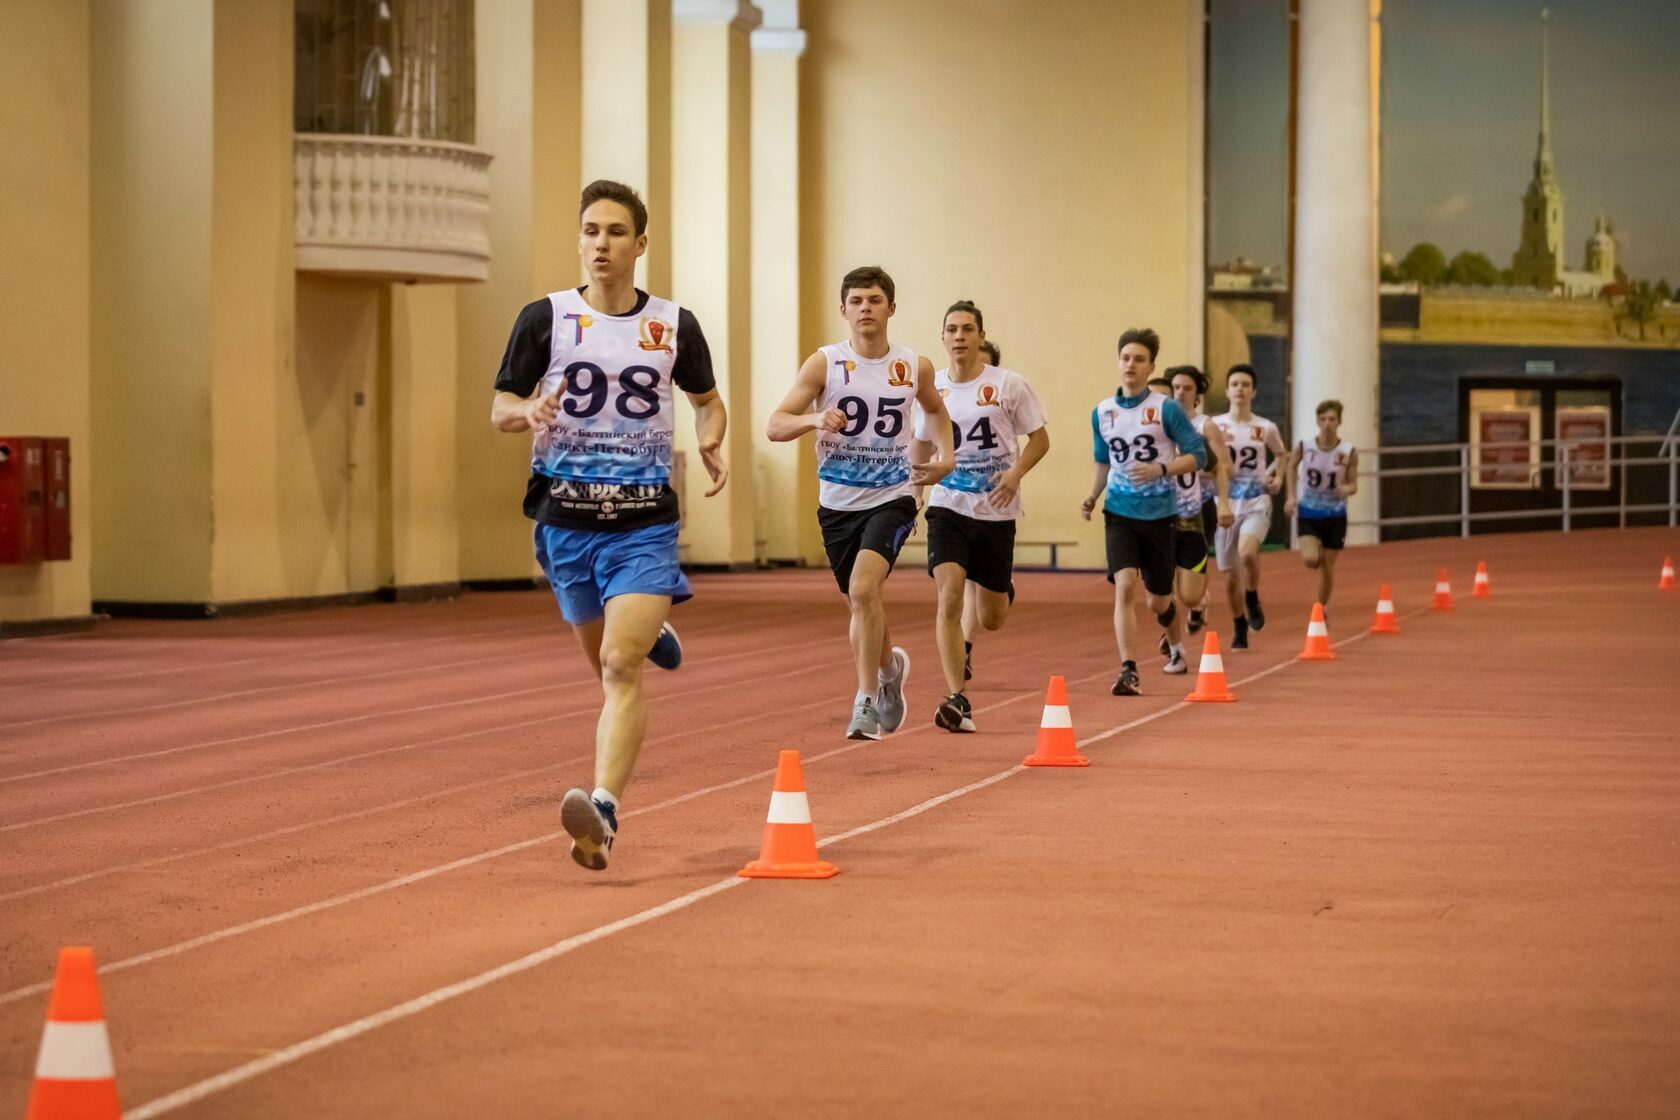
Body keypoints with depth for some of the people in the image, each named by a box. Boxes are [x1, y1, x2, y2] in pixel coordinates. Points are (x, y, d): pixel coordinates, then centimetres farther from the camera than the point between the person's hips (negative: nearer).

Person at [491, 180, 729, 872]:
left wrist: (711, 441, -3)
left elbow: (707, 399, 19)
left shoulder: (673, 325, 3)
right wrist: (531, 411, -19)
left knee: (620, 666, -18)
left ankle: (603, 813, -28)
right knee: (605, 666, 16)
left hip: (644, 522, -2)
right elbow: (500, 410, 5)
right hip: (565, 520, 2)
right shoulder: (545, 318, 1)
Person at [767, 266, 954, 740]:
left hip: (891, 499, -2)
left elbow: (935, 410, 23)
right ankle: (890, 666, 46)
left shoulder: (914, 368, 0)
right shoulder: (824, 364, -5)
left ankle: (867, 700, -17)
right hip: (838, 504, 2)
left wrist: (945, 456, 7)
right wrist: (814, 419, -29)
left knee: (863, 588, -24)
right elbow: (775, 426, -10)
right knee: (861, 601, 15)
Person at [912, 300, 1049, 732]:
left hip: (996, 512, 0)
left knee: (991, 618, 7)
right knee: (949, 597, -20)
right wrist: (915, 489, 10)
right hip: (948, 506, 0)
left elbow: (1040, 439, 1)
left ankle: (965, 640, 47)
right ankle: (958, 700, -18)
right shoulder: (931, 387, 2)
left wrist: (1015, 474, -16)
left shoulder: (1009, 385, -5)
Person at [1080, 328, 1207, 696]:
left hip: (1159, 514, -1)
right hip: (1120, 513, 1)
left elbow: (1197, 455, -7)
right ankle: (1128, 670, -18)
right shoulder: (1102, 412, 4)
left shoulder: (1166, 409, -7)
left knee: (1157, 601, 9)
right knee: (1125, 586, -19)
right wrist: (1092, 497, 4)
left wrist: (1160, 469, -21)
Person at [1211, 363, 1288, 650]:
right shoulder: (1215, 426, 1)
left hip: (1257, 503, -1)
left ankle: (1253, 602, -3)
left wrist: (1278, 476, 5)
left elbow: (1280, 454, 21)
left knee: (1247, 552, -31)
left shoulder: (1265, 428, 2)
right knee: (1229, 573, 6)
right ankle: (1239, 630, 25)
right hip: (1226, 504, 1)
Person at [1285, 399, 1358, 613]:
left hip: (1335, 516, 0)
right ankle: (1318, 553, 17)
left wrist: (1347, 489, -29)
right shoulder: (1304, 447, -11)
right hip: (1308, 514, 0)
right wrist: (1291, 496, 6)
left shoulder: (1349, 452, -12)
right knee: (1309, 559, -21)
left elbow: (1353, 484, -5)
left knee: (1328, 568, 6)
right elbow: (1292, 465, 11)